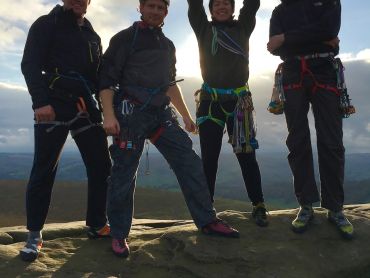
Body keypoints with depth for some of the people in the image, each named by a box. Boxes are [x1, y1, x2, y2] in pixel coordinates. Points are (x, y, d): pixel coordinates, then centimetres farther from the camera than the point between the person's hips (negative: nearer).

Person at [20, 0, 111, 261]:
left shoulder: (93, 35, 22)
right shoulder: (47, 24, 6)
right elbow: (30, 65, -6)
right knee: (44, 170, -5)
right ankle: (34, 235, 6)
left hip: (86, 107, 6)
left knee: (101, 166, 2)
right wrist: (40, 101, -20)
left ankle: (97, 225, 16)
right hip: (54, 106, -5)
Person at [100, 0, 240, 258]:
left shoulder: (168, 45, 20)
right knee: (123, 174, -2)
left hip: (162, 113, 6)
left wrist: (186, 115, 22)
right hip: (131, 112, -5)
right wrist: (109, 115, -18)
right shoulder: (125, 38, 2)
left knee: (189, 162, -1)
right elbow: (106, 77, -5)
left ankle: (207, 221, 9)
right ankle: (119, 235, 13)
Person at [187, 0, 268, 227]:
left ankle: (259, 206, 12)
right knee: (209, 157, 1)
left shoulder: (243, 28, 14)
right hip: (210, 101, 0)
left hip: (239, 101, 0)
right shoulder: (204, 29, 13)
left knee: (247, 156, 2)